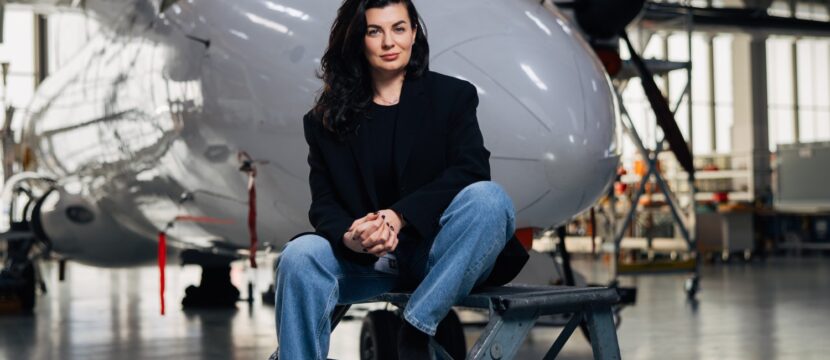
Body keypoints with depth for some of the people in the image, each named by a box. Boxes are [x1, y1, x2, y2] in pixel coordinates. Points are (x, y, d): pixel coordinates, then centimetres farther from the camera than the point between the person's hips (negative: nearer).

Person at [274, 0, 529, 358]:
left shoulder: (452, 95, 5)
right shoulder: (327, 117, 9)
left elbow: (471, 171, -9)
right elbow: (323, 203, 2)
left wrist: (399, 216, -23)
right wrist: (349, 238, -23)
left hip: (437, 254, -1)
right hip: (364, 261, 1)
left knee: (489, 198, -31)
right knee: (300, 256, -28)